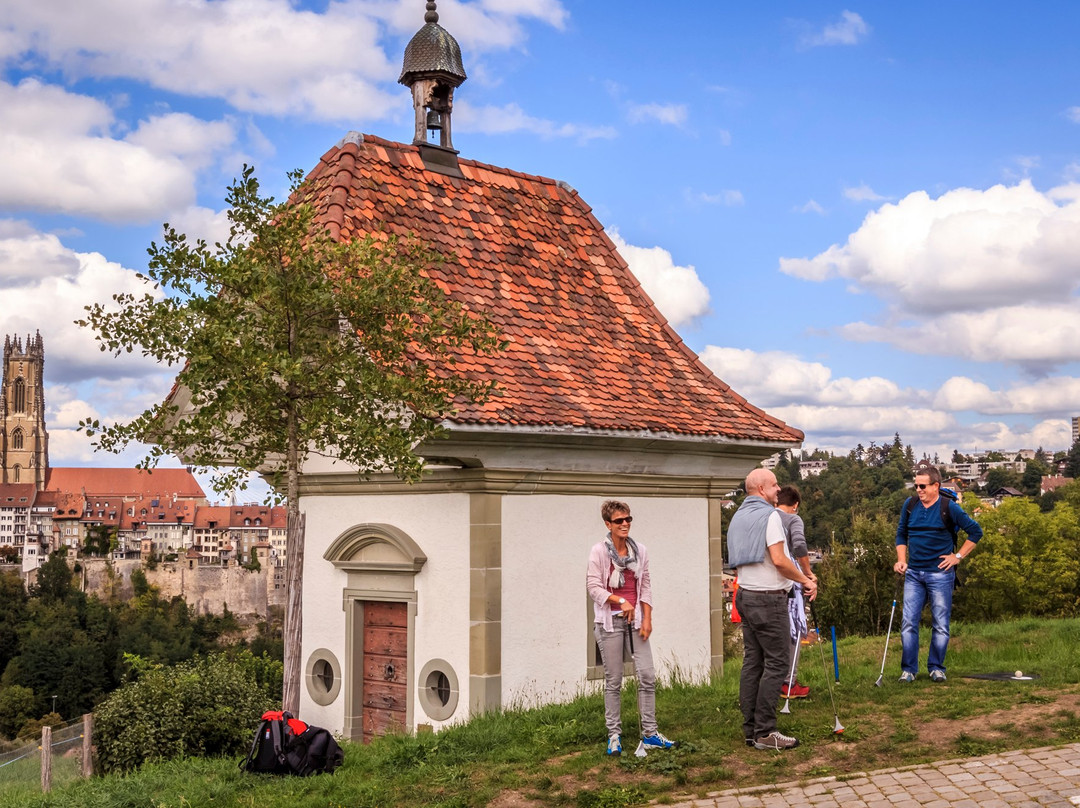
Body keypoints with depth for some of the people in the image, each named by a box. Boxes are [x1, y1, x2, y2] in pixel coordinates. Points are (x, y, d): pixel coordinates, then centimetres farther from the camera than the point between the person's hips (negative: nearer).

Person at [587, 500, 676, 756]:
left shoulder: (640, 550, 7)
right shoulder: (599, 551, -4)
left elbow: (646, 586, 9)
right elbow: (593, 586, -8)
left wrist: (647, 619, 1)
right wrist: (620, 601, -18)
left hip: (635, 619, 3)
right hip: (610, 621, -3)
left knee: (647, 675, -2)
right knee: (613, 681, 1)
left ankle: (649, 733, 7)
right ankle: (614, 735, 10)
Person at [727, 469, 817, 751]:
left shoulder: (738, 516, 15)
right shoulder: (769, 515, -13)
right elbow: (779, 560, -19)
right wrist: (806, 581, -9)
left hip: (745, 595, 9)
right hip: (768, 598, -9)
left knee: (752, 661, 10)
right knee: (776, 662, -5)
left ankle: (750, 730, 12)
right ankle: (764, 732, -6)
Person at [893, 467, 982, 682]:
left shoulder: (950, 507, -6)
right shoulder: (910, 505, 5)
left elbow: (976, 531, 2)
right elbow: (901, 534, 17)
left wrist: (958, 556, -2)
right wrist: (901, 560, 4)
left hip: (940, 574, -3)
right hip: (913, 574, 3)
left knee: (940, 625, 4)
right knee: (908, 622, -3)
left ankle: (936, 668, 16)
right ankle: (908, 669, 4)